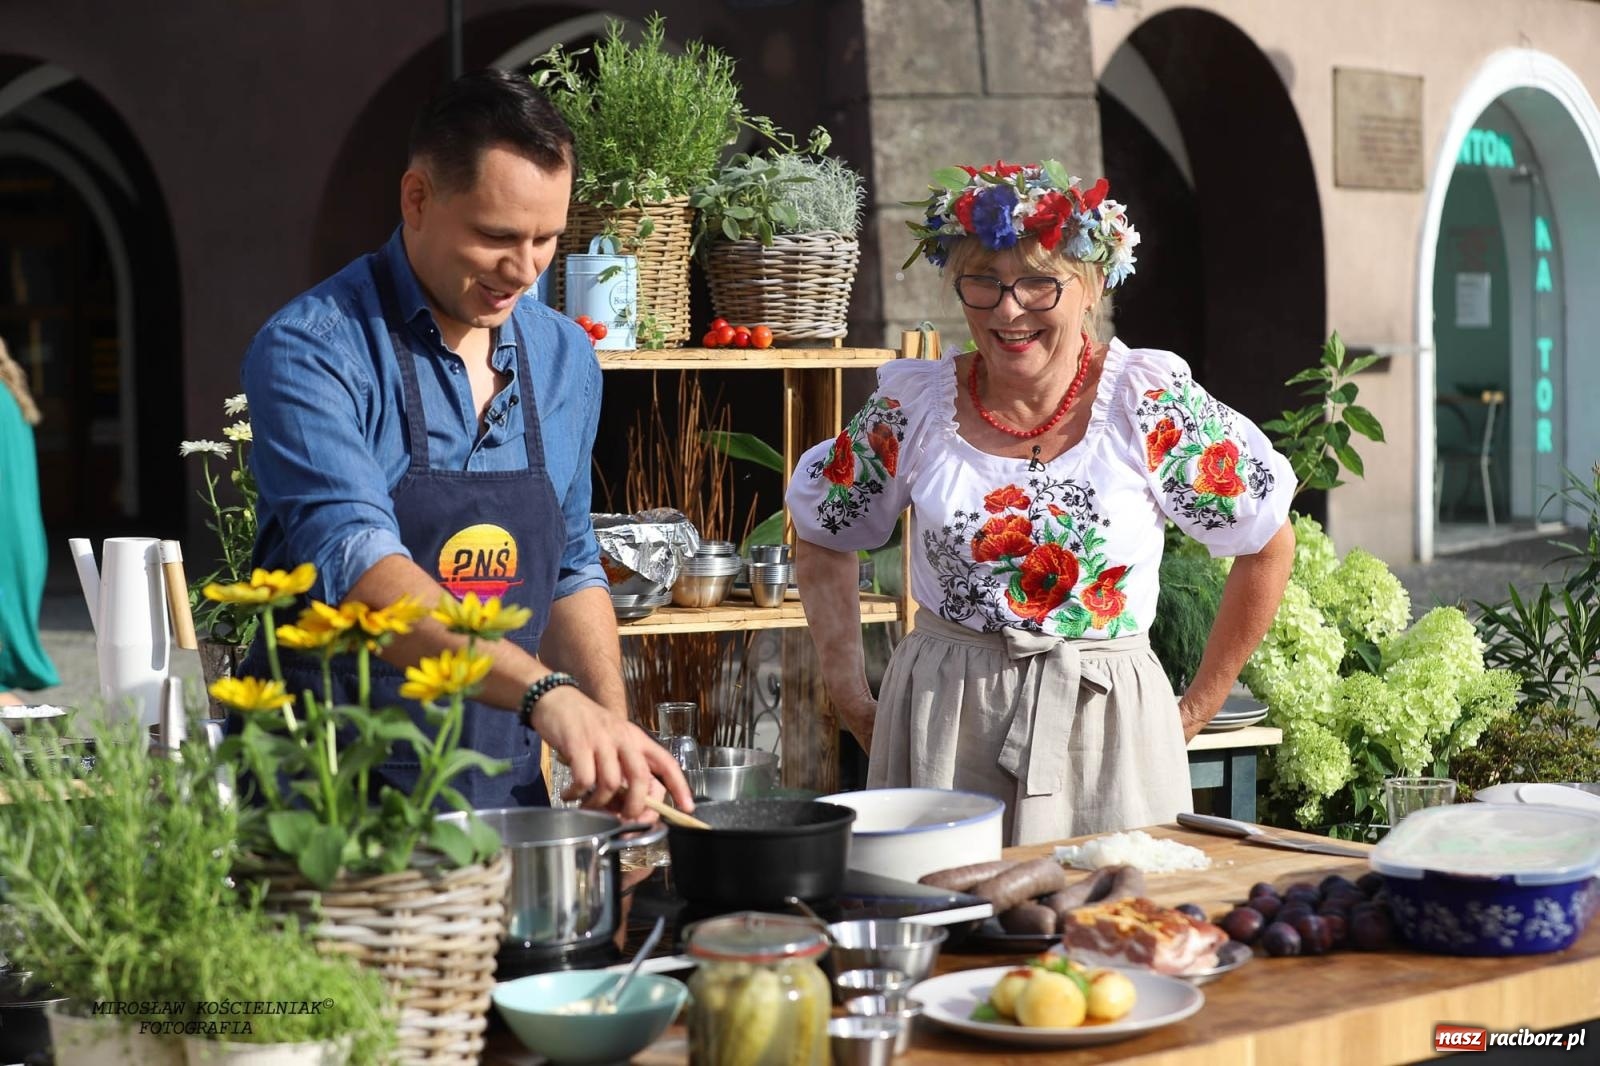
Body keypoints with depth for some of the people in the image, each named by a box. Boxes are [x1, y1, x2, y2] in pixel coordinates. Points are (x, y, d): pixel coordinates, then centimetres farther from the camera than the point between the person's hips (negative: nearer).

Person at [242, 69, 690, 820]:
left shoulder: (565, 358, 9)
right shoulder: (312, 351, -11)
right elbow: (356, 567, -24)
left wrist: (612, 730, 3)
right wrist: (543, 691, -34)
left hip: (507, 794, 5)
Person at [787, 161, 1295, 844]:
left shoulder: (1148, 401, -6)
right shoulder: (916, 405, -1)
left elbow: (1269, 544, 4)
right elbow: (824, 537, 15)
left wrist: (1196, 709, 4)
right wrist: (851, 697, 6)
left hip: (1105, 727, -1)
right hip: (939, 727, 1)